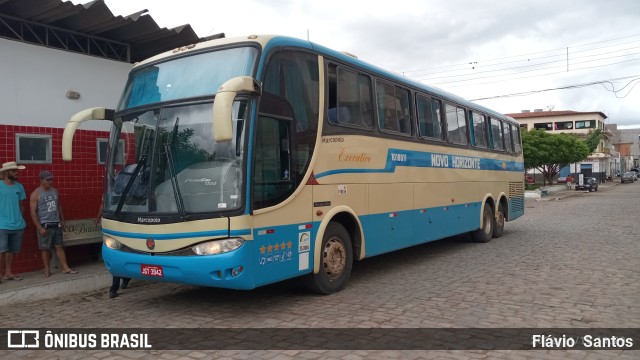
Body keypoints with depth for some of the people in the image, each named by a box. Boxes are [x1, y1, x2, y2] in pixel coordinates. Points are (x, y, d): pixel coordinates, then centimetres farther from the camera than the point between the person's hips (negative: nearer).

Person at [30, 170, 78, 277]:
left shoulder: (54, 191, 10)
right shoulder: (35, 194, -7)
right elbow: (33, 212, -10)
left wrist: (62, 220, 15)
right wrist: (40, 228, -15)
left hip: (56, 224, 5)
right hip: (45, 225, -4)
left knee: (59, 247, 6)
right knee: (46, 249, 3)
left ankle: (65, 268, 6)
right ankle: (46, 270, 15)